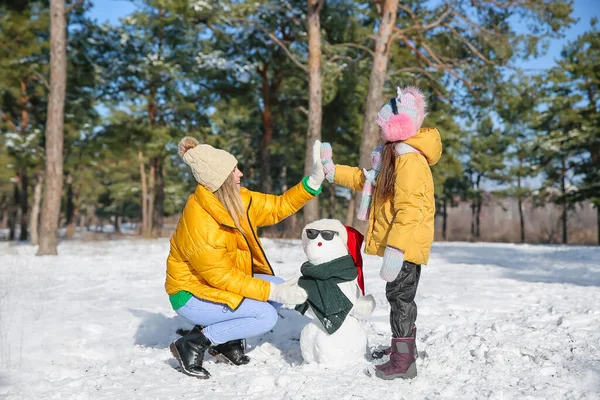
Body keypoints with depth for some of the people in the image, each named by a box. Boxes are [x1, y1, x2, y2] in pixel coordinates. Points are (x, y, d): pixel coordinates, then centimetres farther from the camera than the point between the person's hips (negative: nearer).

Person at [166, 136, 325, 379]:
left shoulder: (236, 199, -6)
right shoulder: (199, 225, -32)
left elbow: (276, 207, 2)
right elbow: (222, 277, -25)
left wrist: (313, 182, -10)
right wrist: (272, 292, -27)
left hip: (222, 280, 9)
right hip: (192, 295, -9)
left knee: (279, 288, -6)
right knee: (265, 316, -21)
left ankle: (227, 340, 8)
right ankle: (193, 344, -9)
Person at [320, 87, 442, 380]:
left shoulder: (410, 160, -20)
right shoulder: (395, 155, 15)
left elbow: (409, 210, -28)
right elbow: (368, 180, 27)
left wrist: (394, 249, -31)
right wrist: (333, 171, 24)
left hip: (405, 246, -11)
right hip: (400, 245, 11)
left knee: (400, 296, -5)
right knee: (400, 296, 21)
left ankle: (403, 362, 2)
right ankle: (403, 346, 36)